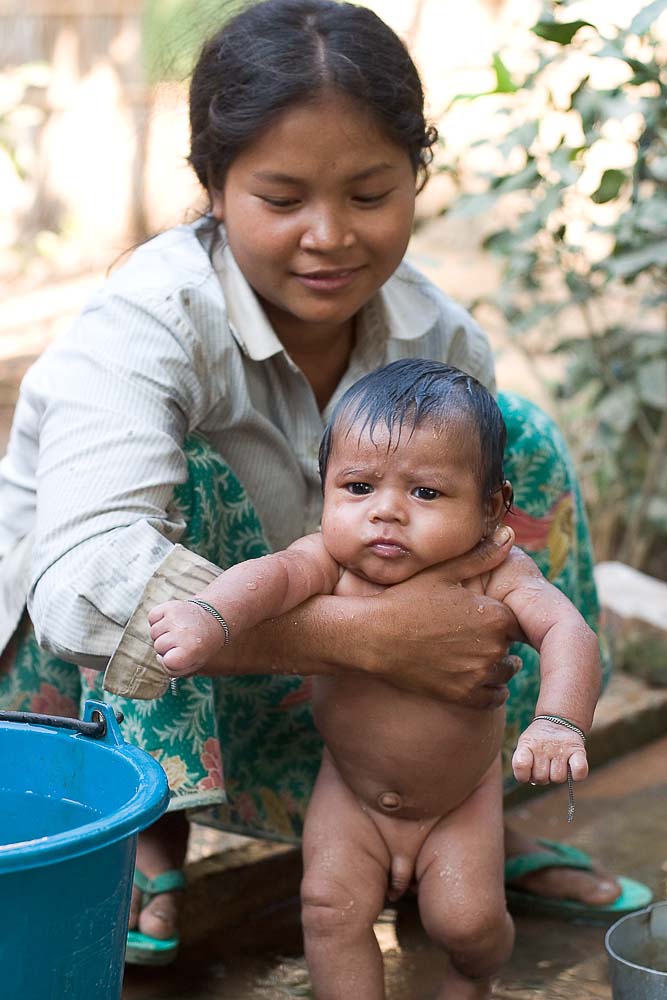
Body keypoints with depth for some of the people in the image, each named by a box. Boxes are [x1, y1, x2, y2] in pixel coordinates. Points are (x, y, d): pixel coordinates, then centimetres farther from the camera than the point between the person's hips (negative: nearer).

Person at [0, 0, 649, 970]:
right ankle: (152, 831, -18)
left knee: (517, 435, -5)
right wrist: (370, 633, -48)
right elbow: (86, 579, -44)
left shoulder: (439, 336, -10)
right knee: (179, 476, -34)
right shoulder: (148, 325, -29)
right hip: (82, 675, -5)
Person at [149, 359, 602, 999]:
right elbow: (272, 574, -43)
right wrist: (209, 616, -66)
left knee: (466, 917, -7)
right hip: (350, 795, 1)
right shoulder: (331, 563, -24)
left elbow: (568, 633, -36)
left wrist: (558, 722, -56)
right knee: (332, 907, -10)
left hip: (461, 801, -1)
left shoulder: (495, 575, -24)